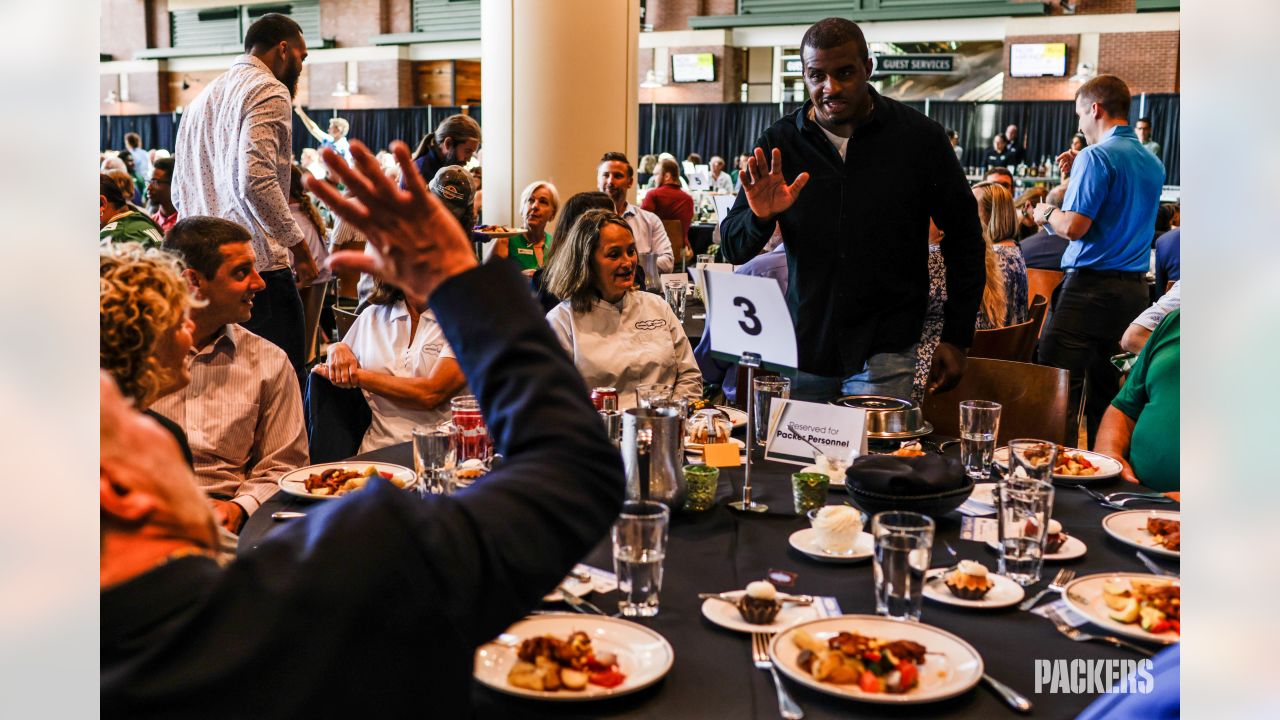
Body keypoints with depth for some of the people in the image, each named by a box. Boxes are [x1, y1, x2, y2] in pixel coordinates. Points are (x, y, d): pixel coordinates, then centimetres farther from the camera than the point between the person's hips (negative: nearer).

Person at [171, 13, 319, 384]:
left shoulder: (202, 98, 22)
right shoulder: (269, 91, -6)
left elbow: (179, 194, 22)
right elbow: (256, 180, -19)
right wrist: (298, 243, -12)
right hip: (257, 264, -9)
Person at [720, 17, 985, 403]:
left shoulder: (919, 136, -4)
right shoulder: (779, 143, -1)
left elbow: (963, 237, 5)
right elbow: (732, 249, 1)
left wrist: (957, 339, 1)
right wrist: (760, 216, -22)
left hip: (884, 353, -2)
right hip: (803, 343, 2)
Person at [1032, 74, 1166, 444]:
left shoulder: (1096, 156, -10)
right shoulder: (1153, 162, 15)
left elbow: (1074, 227, -17)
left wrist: (1046, 213, 3)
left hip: (1090, 287, -8)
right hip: (1135, 288, 9)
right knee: (1107, 390, 14)